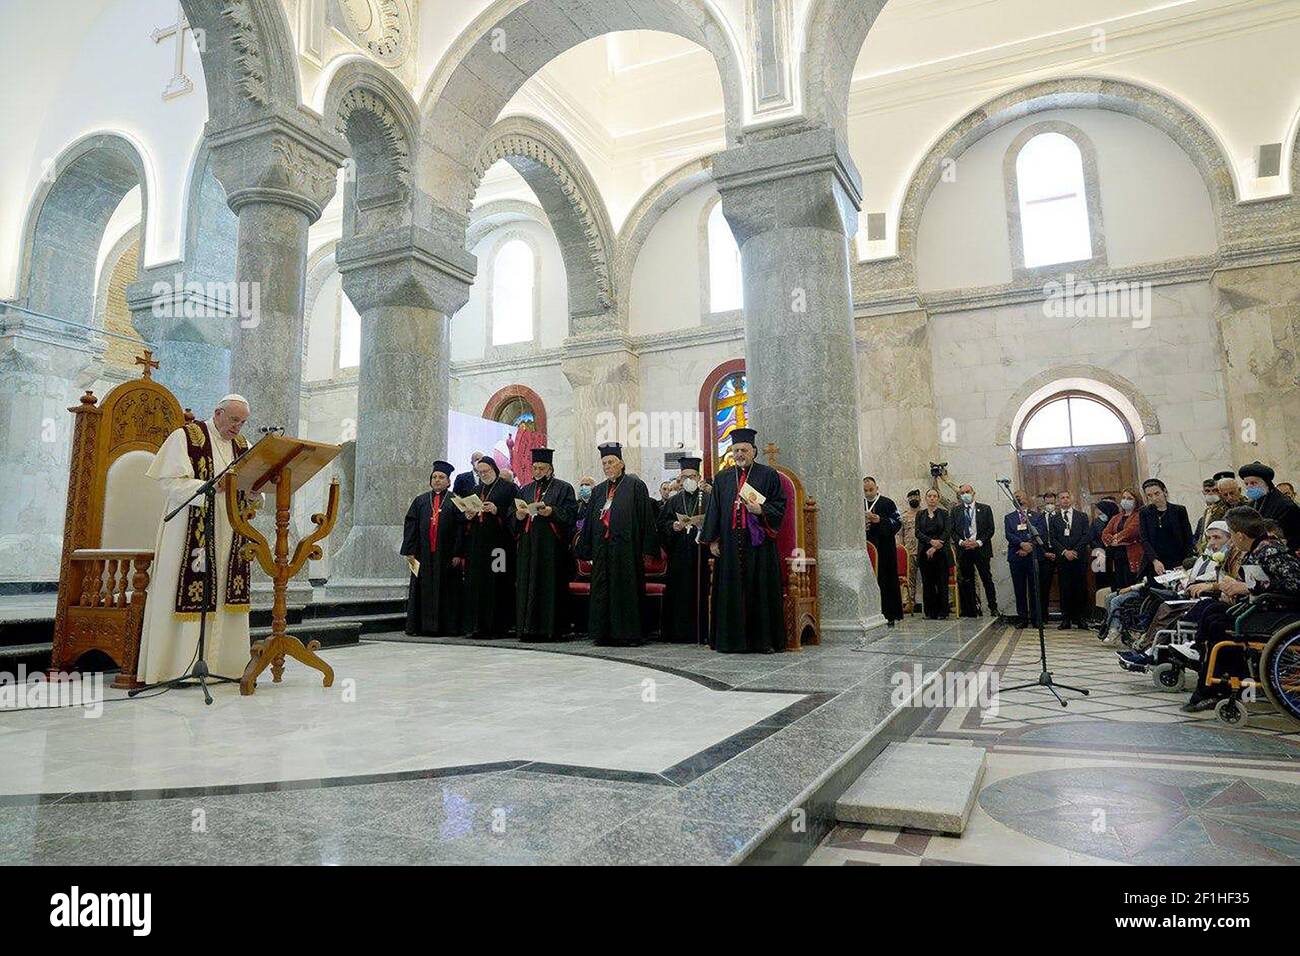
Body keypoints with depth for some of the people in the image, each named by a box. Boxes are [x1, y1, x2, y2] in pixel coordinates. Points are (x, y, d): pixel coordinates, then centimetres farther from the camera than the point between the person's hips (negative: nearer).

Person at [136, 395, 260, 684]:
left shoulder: (242, 444, 15)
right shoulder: (186, 436, -2)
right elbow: (171, 481, -10)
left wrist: (253, 496, -9)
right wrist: (213, 488, -22)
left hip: (228, 535, 6)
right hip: (192, 531, -5)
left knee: (223, 597, 4)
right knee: (188, 595, -6)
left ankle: (219, 661, 9)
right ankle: (179, 663, -1)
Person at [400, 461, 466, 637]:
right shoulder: (421, 500, 11)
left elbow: (461, 528, -4)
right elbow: (410, 525, 7)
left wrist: (457, 554, -11)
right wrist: (409, 551, -2)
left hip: (446, 555, -2)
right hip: (423, 554, 3)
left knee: (445, 591, 1)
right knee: (422, 590, 5)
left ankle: (445, 627, 8)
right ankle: (418, 625, 13)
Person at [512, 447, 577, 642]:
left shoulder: (563, 488, 5)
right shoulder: (525, 490, 19)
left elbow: (570, 514, -6)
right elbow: (512, 519, 15)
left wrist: (551, 512, -20)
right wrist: (518, 516, -7)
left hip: (552, 545, -4)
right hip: (528, 546, 5)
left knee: (551, 587, -5)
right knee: (527, 587, 2)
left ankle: (553, 629, 0)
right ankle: (529, 628, 7)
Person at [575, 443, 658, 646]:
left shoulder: (635, 486, -1)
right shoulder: (598, 491, 16)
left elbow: (646, 517, -5)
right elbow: (590, 521, 17)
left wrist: (647, 549, -11)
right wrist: (587, 551, 12)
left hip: (626, 548, -5)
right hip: (602, 549, 6)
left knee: (626, 590, -2)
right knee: (602, 591, 6)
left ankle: (629, 634, 6)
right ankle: (605, 633, 14)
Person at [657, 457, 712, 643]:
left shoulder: (708, 498, 7)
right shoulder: (673, 501, 16)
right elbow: (661, 523, 9)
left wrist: (701, 521, -21)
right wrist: (673, 526, -9)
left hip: (699, 552, -3)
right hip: (678, 554, 3)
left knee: (699, 592, -5)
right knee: (677, 593, 2)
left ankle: (698, 633, 2)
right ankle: (677, 632, 9)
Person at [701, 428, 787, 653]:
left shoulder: (768, 475, 5)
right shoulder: (722, 478, 14)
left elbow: (780, 506, 2)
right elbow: (714, 510, 12)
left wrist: (761, 511, -17)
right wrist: (712, 540, 5)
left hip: (759, 543, -3)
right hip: (730, 545, 3)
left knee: (761, 590, -1)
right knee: (731, 591, 3)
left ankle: (764, 640, 7)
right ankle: (733, 639, 10)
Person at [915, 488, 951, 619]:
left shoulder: (944, 514, 6)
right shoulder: (920, 514, 11)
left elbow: (947, 533, -2)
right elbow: (918, 532, 1)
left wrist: (935, 548, -11)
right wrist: (931, 541, -14)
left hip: (941, 551, -1)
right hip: (924, 552, 2)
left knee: (942, 582, -3)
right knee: (927, 582, 1)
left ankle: (942, 612, 3)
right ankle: (930, 612, 6)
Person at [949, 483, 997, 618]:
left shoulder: (985, 509, 5)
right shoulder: (956, 510, 9)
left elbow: (990, 529, 1)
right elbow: (952, 530, 7)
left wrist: (978, 542, -11)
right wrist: (961, 542, -9)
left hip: (981, 549, -2)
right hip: (963, 550, 2)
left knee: (987, 579, 0)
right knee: (966, 582, 5)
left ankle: (993, 608, 8)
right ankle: (971, 611, 11)